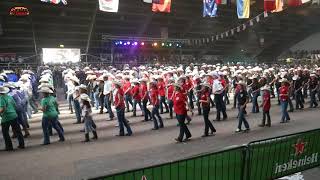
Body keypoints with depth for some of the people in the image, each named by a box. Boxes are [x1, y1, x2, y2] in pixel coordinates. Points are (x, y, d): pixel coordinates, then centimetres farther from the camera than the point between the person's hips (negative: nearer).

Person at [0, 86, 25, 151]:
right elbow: (15, 106, 16)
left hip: (6, 118, -6)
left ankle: (9, 146, 12)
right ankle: (21, 144, 15)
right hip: (14, 116, 6)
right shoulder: (10, 97, 10)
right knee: (17, 131, 10)